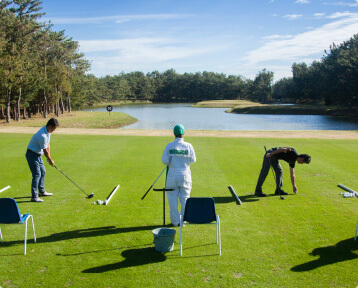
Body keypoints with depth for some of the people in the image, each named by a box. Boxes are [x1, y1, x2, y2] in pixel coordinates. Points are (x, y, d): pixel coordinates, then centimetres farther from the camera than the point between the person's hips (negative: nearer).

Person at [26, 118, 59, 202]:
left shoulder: (48, 132, 2)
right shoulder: (42, 135, -29)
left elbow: (48, 145, 11)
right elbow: (45, 150, -20)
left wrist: (49, 157, 9)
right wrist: (50, 160, -7)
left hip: (38, 154, 10)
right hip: (32, 155, -10)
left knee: (43, 172, 17)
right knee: (37, 174, -13)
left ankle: (41, 191, 32)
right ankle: (34, 196, -11)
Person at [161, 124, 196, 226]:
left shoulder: (169, 146, -7)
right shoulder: (188, 146, -5)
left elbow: (164, 160, -12)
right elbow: (193, 160, 1)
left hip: (172, 175, -1)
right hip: (185, 175, 1)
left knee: (173, 199, 8)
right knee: (185, 198, 11)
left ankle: (175, 221, 11)